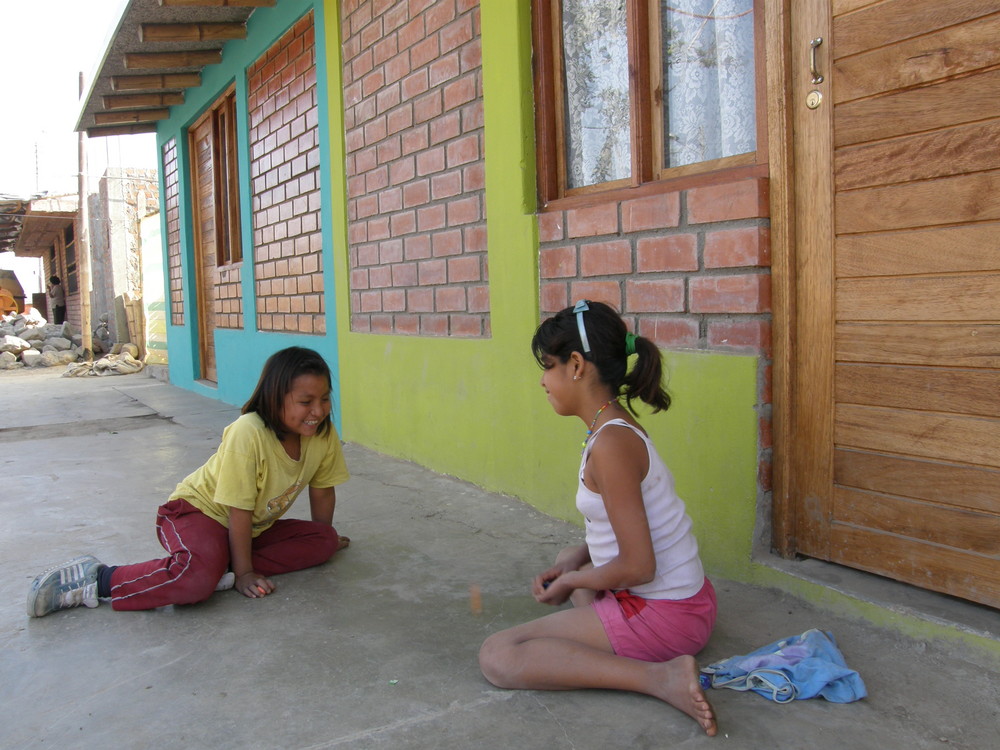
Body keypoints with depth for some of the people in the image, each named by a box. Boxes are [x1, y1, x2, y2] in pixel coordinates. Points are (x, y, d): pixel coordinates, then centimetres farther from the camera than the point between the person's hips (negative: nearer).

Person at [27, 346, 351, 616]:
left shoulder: (324, 434, -12)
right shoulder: (248, 434, -29)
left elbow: (322, 491, 4)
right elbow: (239, 509, -24)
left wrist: (325, 537, 15)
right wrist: (243, 572, -19)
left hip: (254, 528, 8)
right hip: (197, 511, -7)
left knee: (324, 541, -10)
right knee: (196, 579, -37)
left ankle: (223, 570, -18)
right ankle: (94, 579, -17)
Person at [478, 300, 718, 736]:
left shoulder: (611, 443, -24)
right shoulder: (616, 426, 7)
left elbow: (638, 567, -25)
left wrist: (571, 582, -8)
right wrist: (575, 562, 3)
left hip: (662, 614, -10)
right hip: (678, 598, 10)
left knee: (497, 658, -12)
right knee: (568, 558, 35)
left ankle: (658, 677, -19)